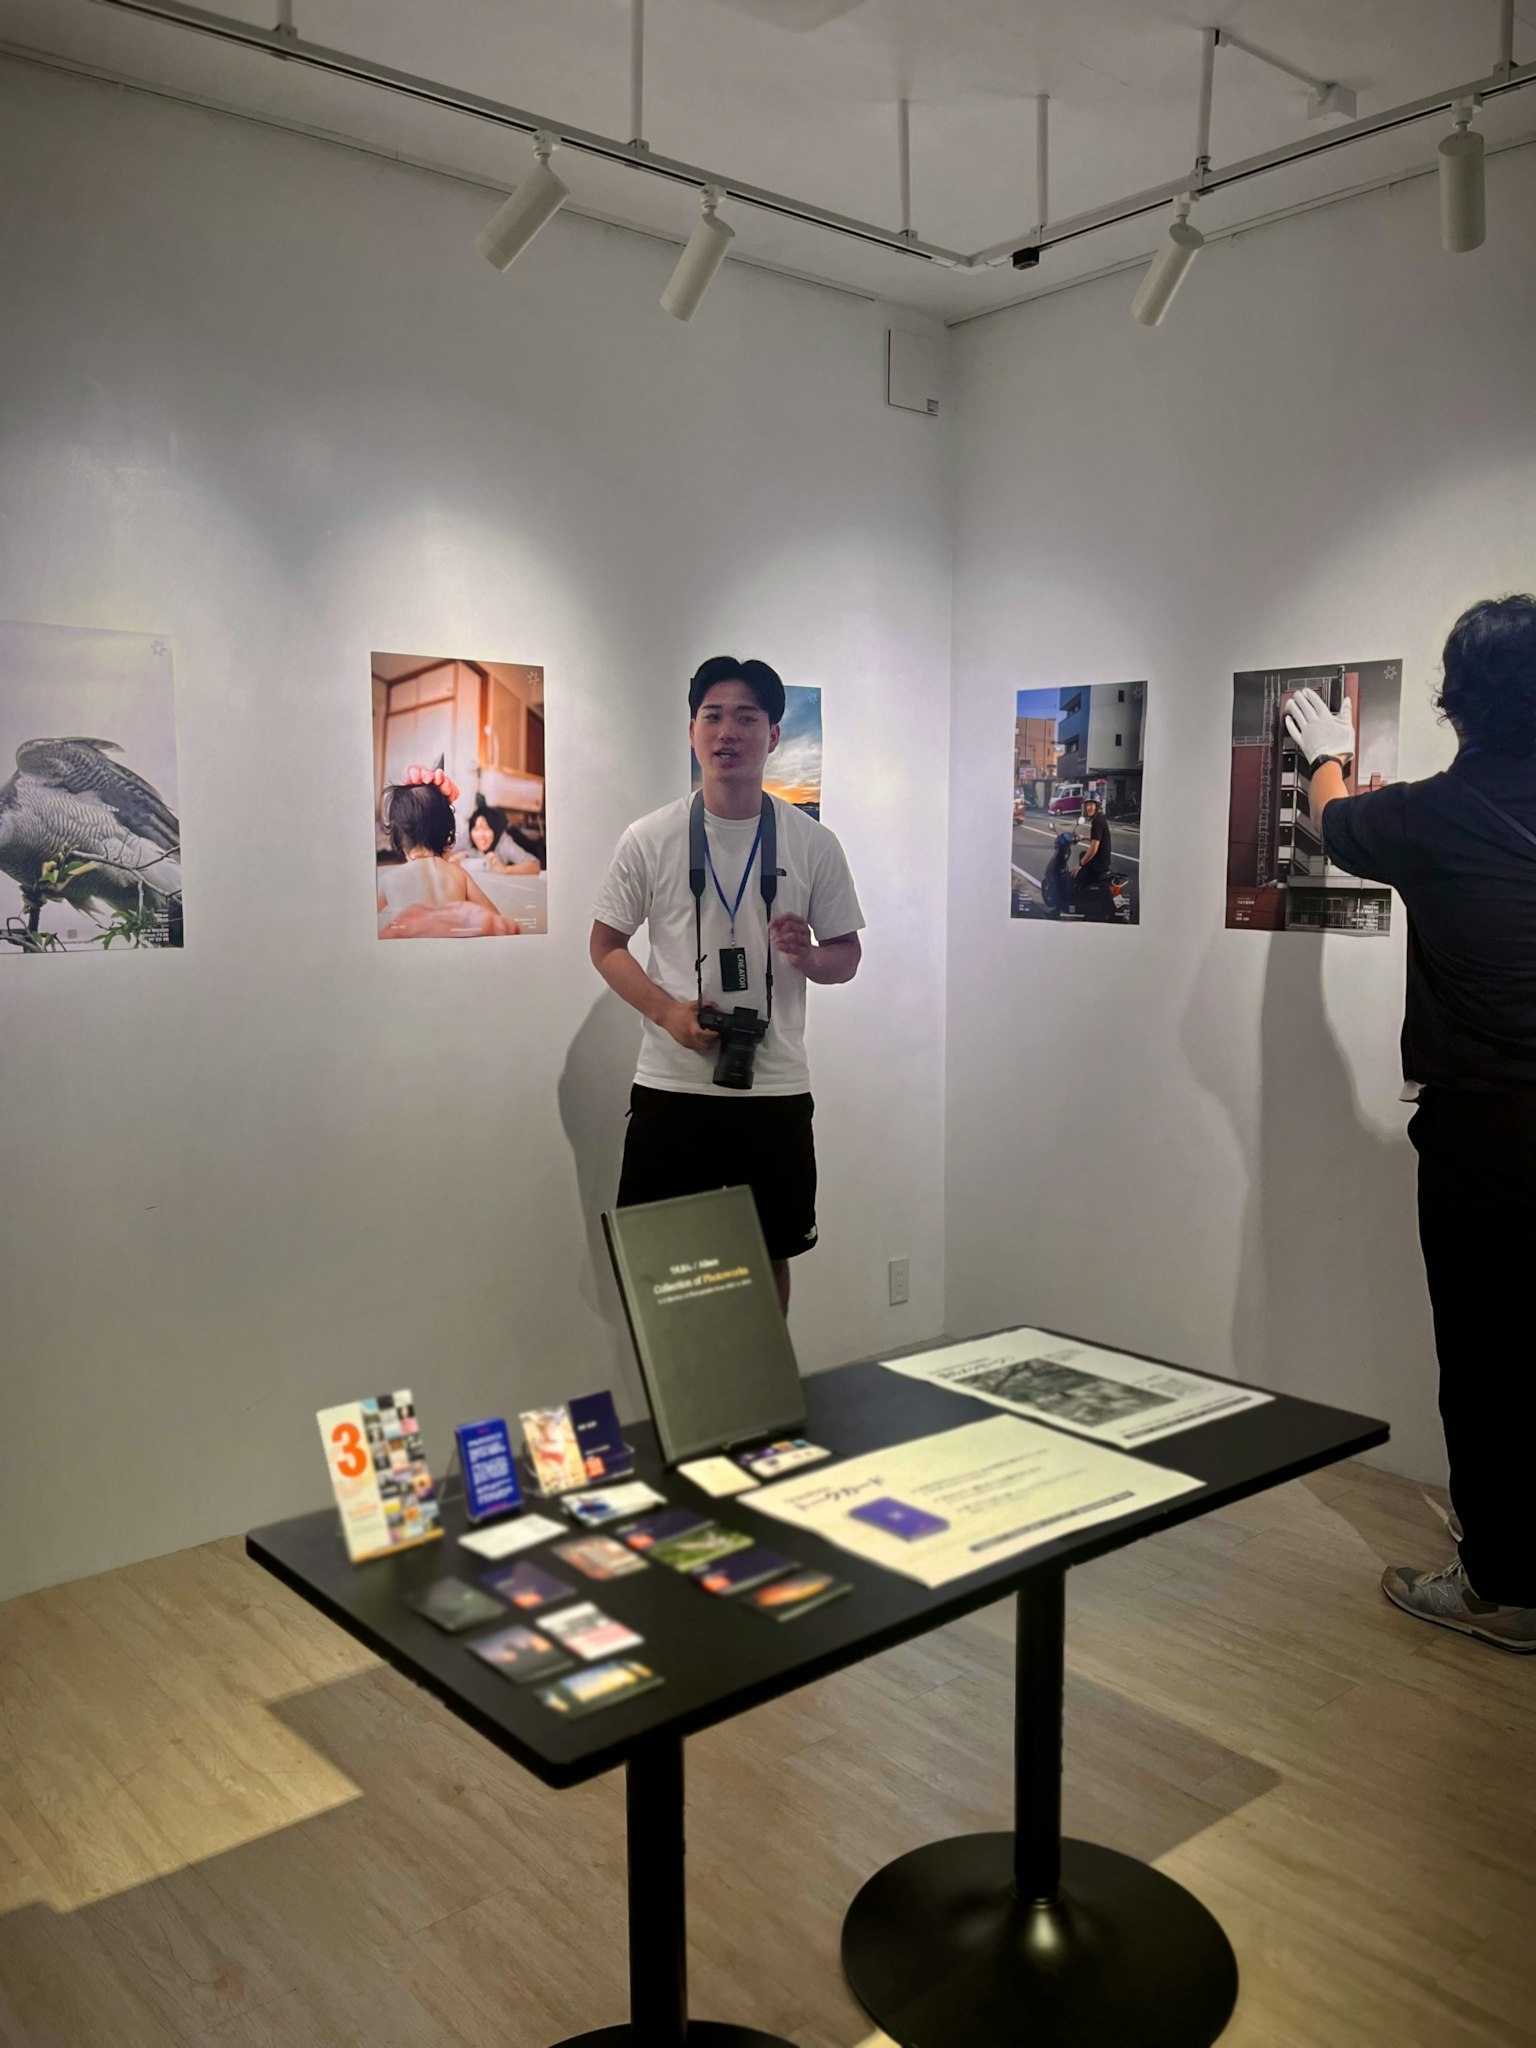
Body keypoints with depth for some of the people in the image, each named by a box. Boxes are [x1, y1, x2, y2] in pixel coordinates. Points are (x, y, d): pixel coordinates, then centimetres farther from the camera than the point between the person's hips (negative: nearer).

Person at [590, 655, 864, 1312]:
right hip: (672, 1084, -1)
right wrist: (668, 1011, -12)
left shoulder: (813, 843, 2)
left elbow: (846, 956, 9)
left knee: (770, 1255, 12)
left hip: (776, 1088, 1)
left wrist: (806, 954, -14)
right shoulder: (650, 839, -1)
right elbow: (607, 945, 5)